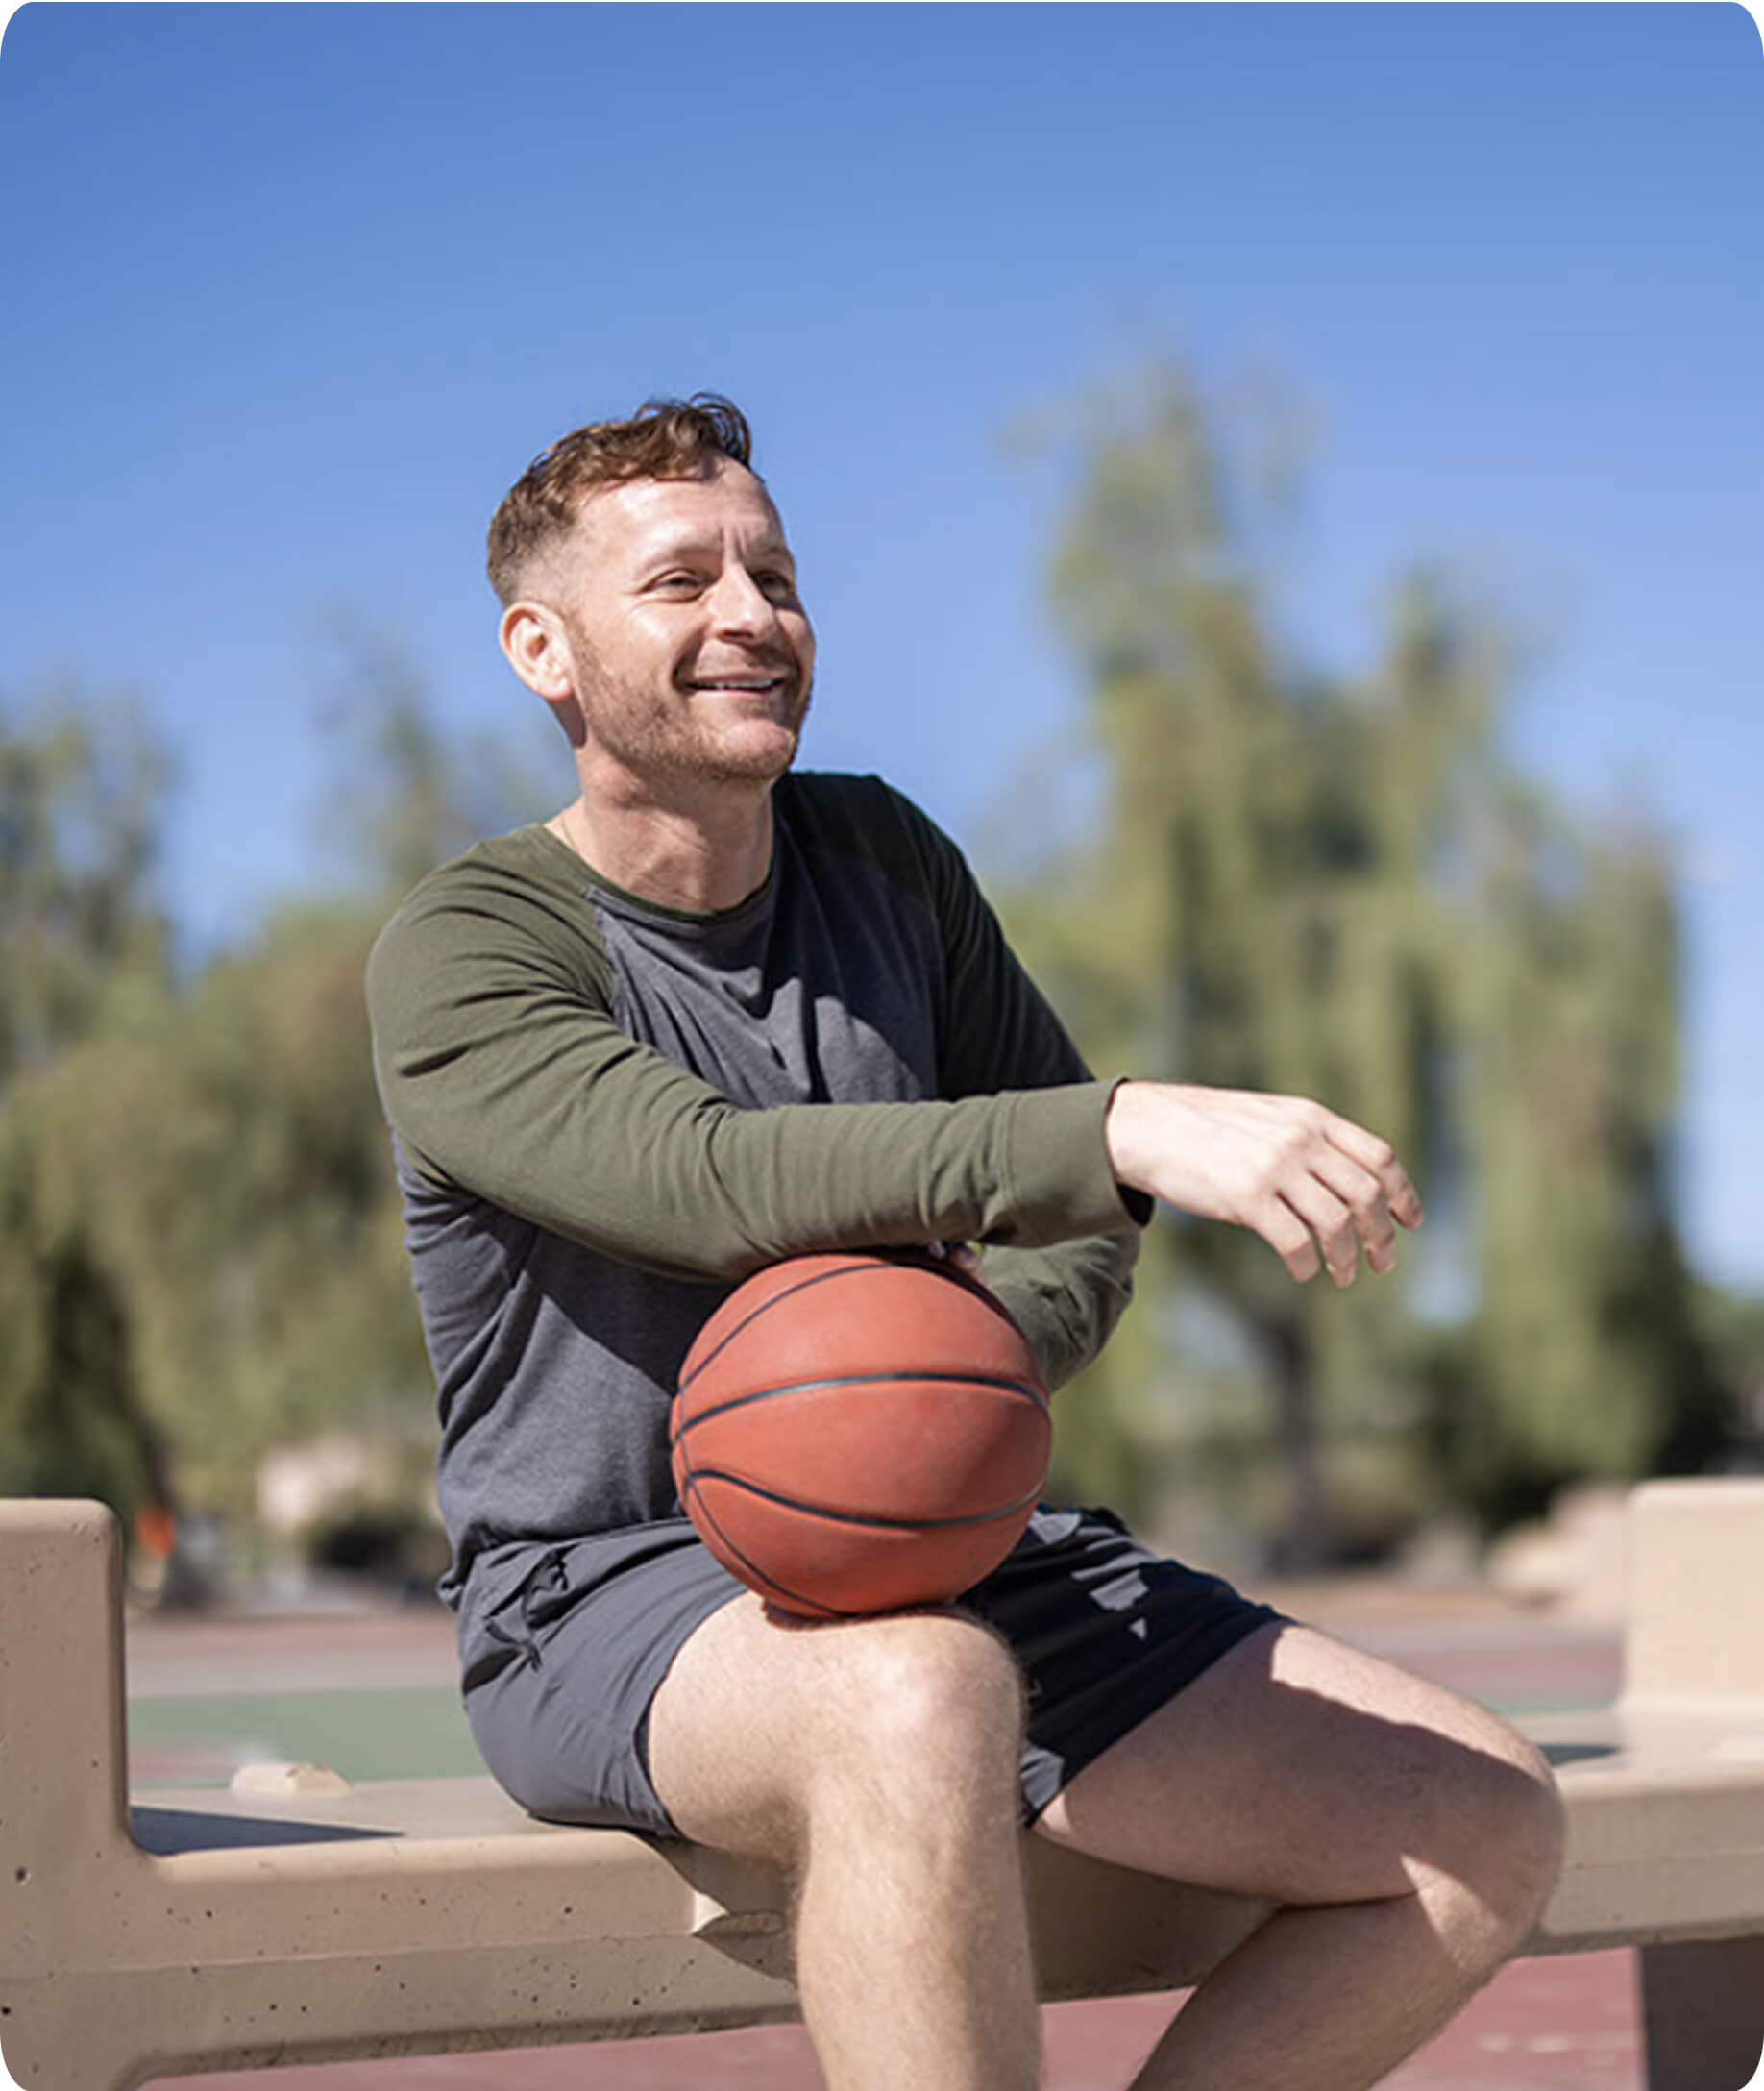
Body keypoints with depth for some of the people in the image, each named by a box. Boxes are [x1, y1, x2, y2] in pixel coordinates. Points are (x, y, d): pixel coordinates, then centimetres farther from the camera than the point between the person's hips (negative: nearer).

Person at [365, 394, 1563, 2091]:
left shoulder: (884, 859, 10)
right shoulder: (463, 953, -9)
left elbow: (1073, 1224, 14)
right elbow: (717, 1181, -28)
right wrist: (1134, 1129, -40)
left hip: (931, 1555, 6)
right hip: (614, 1600, -6)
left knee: (1491, 1828, -8)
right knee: (921, 1693, -42)